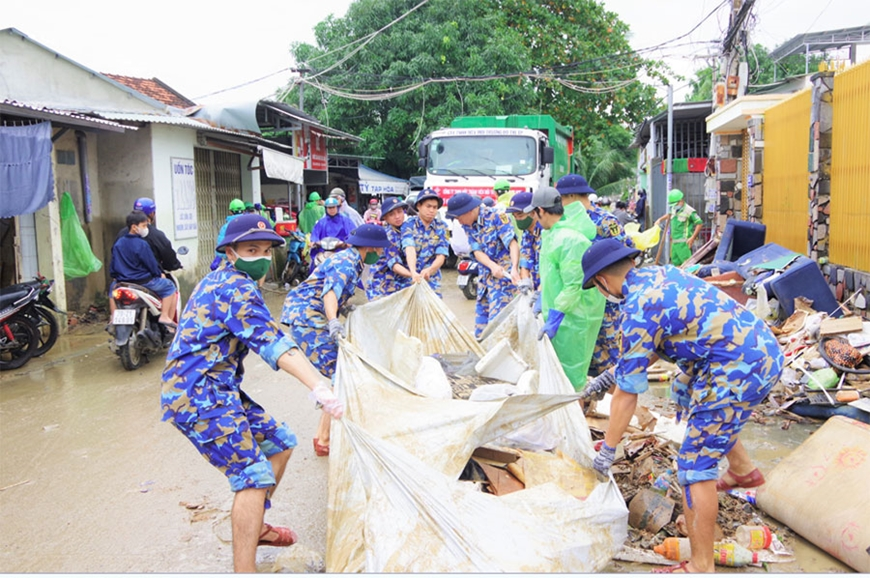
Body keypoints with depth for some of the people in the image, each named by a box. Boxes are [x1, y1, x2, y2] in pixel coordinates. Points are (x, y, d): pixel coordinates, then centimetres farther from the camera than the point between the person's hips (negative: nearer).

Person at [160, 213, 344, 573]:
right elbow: (272, 343, -31)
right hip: (199, 394, -10)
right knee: (254, 475, -16)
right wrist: (320, 390, -40)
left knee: (280, 442, 16)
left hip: (215, 388, 10)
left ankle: (253, 527, 29)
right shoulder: (236, 287, -17)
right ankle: (244, 571, -14)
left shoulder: (220, 277, 15)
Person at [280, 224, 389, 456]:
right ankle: (324, 440, -7)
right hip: (306, 318, -10)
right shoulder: (346, 262, -15)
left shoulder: (351, 260, 16)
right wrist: (333, 322, -48)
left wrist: (345, 309, 34)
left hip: (309, 317, 10)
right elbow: (331, 290, -33)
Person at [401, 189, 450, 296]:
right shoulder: (409, 225, -4)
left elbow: (441, 256, -7)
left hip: (431, 279, 2)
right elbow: (410, 249, -21)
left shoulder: (441, 227, 2)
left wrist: (429, 270, -28)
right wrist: (413, 272, -40)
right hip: (409, 278, -1)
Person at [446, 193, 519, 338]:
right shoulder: (467, 225, 3)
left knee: (496, 317, -12)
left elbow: (513, 244, -23)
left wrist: (514, 268, -38)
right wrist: (493, 266, -26)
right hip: (485, 274, 7)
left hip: (504, 273, -7)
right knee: (481, 314, 12)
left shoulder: (496, 217, -16)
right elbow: (477, 251, -6)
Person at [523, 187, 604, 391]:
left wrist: (554, 320, -22)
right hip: (559, 313, 10)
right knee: (557, 370, 20)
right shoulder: (550, 234, 8)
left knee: (570, 373, 2)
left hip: (572, 316, -10)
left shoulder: (569, 239, -22)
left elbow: (574, 286, -24)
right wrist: (543, 301, 20)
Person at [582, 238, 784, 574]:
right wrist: (614, 372, 26)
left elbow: (627, 393, -10)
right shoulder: (660, 274, 9)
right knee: (686, 392, 32)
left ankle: (701, 567, 6)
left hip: (741, 370, -10)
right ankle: (743, 470, 48)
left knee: (695, 464, -3)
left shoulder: (637, 311, -16)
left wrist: (607, 450, 1)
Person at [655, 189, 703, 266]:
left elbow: (699, 223, -10)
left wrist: (692, 238, -15)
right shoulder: (674, 209, 13)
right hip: (674, 242, 8)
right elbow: (669, 215, 36)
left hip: (683, 243, -8)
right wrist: (660, 219, 18)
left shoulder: (689, 211, -10)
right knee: (676, 264, 9)